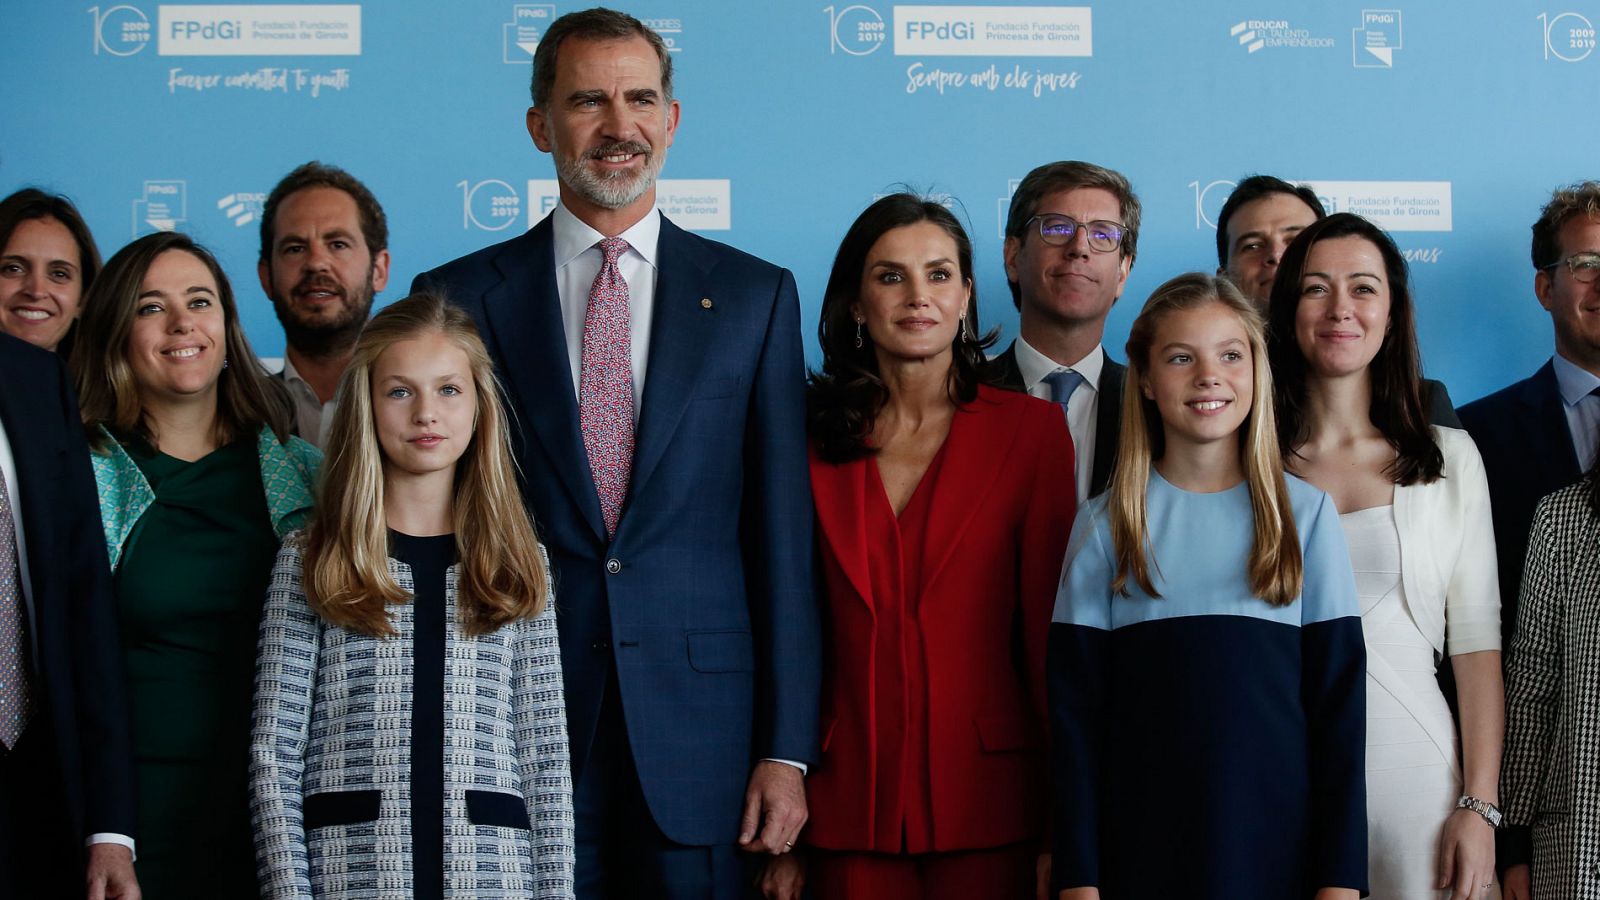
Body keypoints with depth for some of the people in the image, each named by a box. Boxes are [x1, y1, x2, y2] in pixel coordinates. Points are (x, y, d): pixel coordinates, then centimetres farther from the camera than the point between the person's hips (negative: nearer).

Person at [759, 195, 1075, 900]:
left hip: (988, 804, -1)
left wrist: (1063, 830, -5)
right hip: (851, 806, 1)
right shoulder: (815, 441, 6)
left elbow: (1050, 624, -1)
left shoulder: (1031, 430, 1)